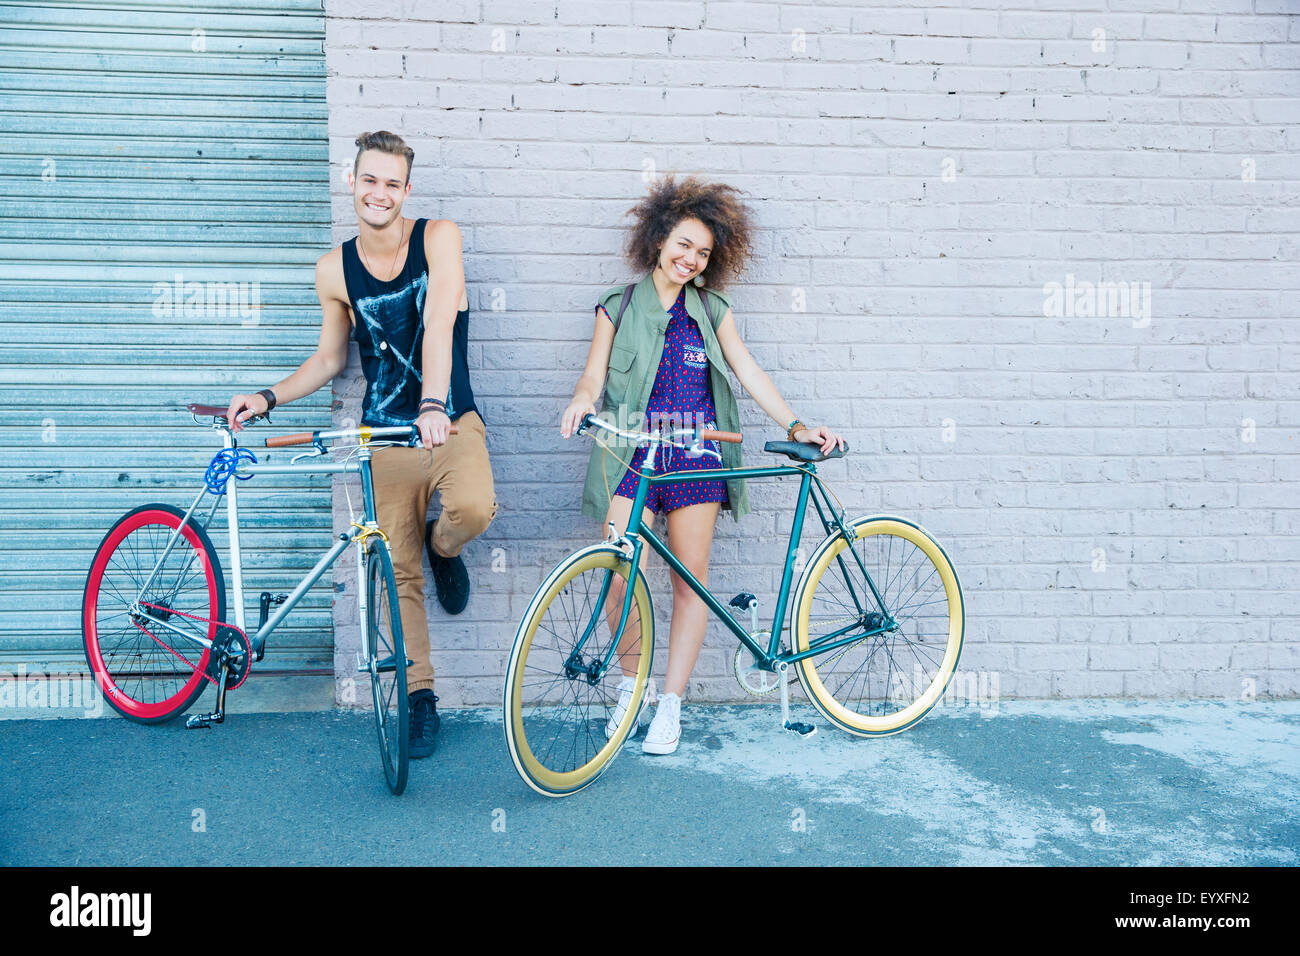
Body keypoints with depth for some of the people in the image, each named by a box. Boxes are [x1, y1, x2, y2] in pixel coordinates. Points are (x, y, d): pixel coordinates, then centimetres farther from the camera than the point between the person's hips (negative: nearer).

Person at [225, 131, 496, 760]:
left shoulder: (439, 238, -5)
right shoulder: (334, 271, 3)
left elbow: (438, 324, -21)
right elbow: (330, 359, 15)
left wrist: (432, 406, -35)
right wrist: (267, 397, 1)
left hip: (451, 422, -2)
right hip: (386, 436, 3)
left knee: (473, 507, -33)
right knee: (399, 573, 2)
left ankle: (442, 548, 5)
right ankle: (419, 697, 17)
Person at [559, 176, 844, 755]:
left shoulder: (713, 311, 14)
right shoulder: (618, 308, 11)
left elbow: (748, 372, 12)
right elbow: (594, 374, 4)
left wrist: (796, 426, 3)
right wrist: (581, 400, -19)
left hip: (696, 455, 2)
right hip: (633, 453, -1)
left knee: (690, 575, 0)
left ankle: (670, 703, 11)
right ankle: (631, 682, 12)